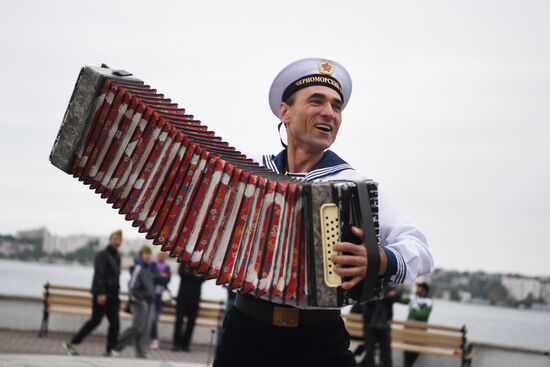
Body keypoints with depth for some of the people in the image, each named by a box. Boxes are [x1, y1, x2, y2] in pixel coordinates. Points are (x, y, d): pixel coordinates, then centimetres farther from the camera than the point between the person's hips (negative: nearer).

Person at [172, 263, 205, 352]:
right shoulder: (185, 262, 7)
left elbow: (204, 277, -5)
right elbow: (181, 272, -10)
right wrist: (194, 275, -17)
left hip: (195, 297, 1)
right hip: (183, 295, -1)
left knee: (191, 321, 1)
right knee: (179, 319, -3)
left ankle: (186, 343, 5)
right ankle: (176, 343, -2)